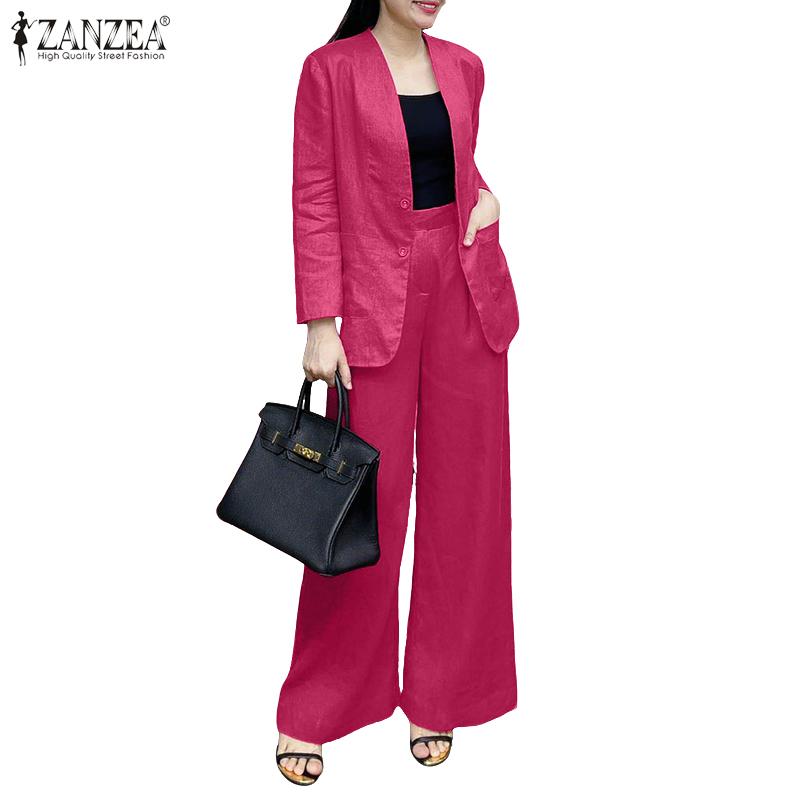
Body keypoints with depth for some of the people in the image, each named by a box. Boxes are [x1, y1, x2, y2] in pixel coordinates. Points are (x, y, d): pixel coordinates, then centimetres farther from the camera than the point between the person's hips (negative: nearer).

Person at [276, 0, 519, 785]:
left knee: (464, 492, 7)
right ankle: (312, 711, 19)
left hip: (466, 289, 5)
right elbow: (314, 200, -6)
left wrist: (486, 196, 1)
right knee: (366, 499, 0)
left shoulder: (464, 67, 12)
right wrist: (321, 324, -12)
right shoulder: (332, 68, -3)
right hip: (377, 299, -5)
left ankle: (437, 696, 25)